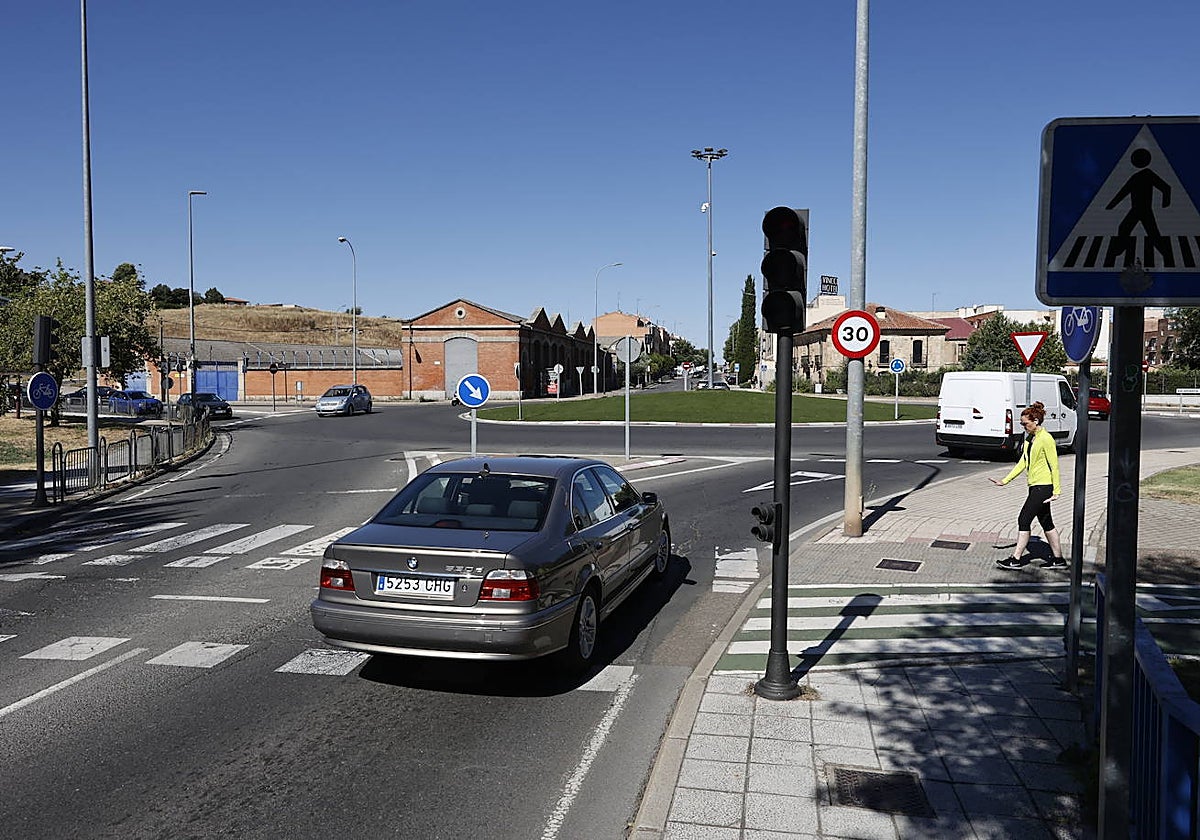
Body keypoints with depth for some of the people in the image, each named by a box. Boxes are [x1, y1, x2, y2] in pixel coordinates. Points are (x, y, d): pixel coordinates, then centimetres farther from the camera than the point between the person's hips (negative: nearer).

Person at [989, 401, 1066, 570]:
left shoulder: (1046, 439, -15)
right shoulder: (1029, 438, 12)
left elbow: (1054, 466, -14)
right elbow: (1023, 462, 14)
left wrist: (1056, 491, -15)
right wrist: (1005, 480, 9)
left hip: (1043, 487, -9)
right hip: (1035, 486, 9)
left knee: (1024, 520, -8)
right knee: (1046, 523, 13)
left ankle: (1016, 559, -3)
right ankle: (1058, 559, 21)